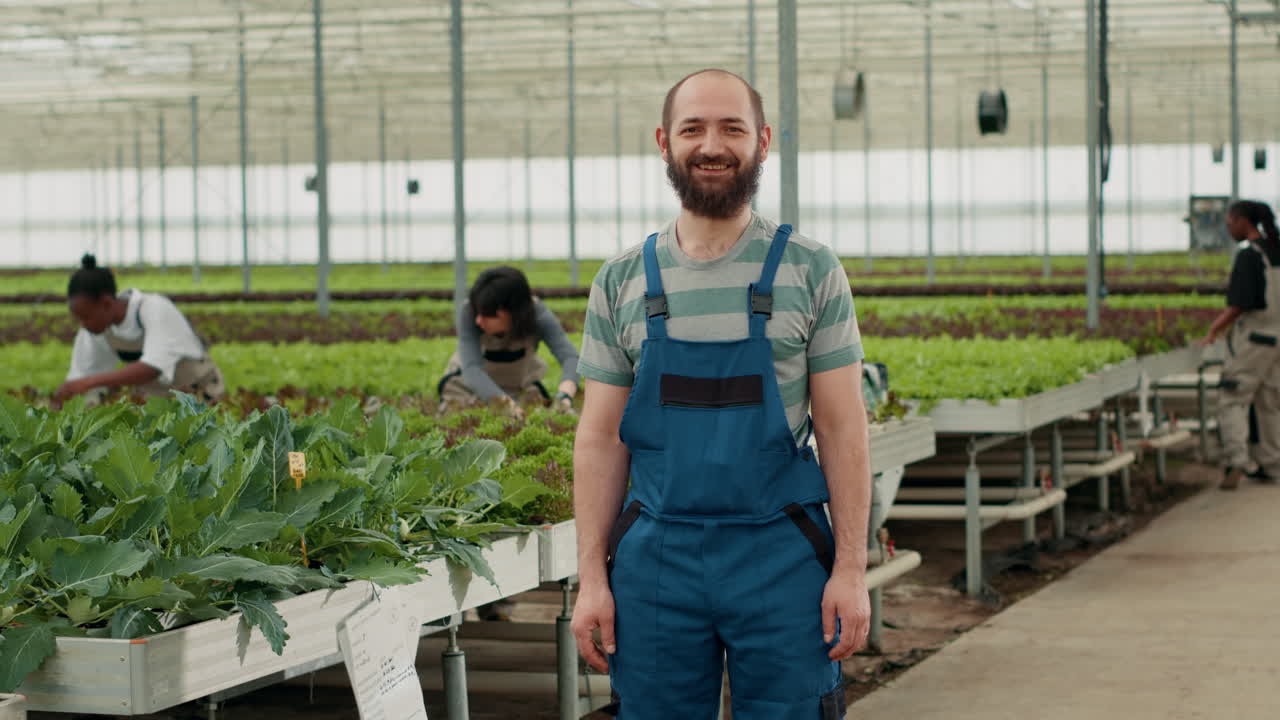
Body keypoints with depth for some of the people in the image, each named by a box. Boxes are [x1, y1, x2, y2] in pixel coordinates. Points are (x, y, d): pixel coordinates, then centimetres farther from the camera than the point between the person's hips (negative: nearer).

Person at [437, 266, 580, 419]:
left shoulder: (538, 314, -28)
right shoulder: (468, 312, -31)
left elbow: (570, 357, -39)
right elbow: (471, 368, -39)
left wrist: (564, 397, -60)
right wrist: (505, 403, -56)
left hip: (521, 384, 1)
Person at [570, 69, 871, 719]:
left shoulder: (811, 272, 1)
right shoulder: (622, 282, 6)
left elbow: (841, 428, 0)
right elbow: (600, 439, 7)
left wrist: (851, 568, -5)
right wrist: (592, 576, 1)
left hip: (781, 556, -1)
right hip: (656, 556, 2)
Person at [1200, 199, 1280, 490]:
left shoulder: (1248, 256, -15)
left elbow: (1239, 305, -20)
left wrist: (1214, 332, -14)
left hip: (1252, 336, -8)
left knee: (1232, 400, -5)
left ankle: (1236, 460, -18)